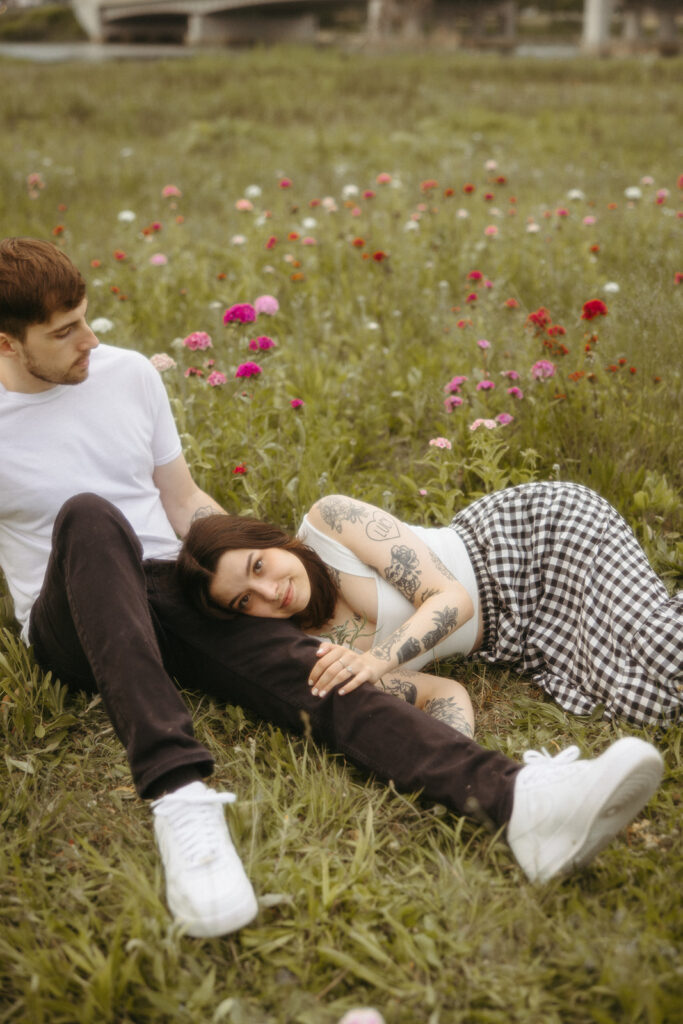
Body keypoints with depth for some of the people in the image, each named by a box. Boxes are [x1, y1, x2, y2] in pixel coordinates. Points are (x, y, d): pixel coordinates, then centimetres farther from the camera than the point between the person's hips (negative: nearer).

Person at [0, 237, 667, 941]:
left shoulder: (127, 374, 10)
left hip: (171, 587, 3)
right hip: (73, 627, -3)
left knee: (306, 669, -26)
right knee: (87, 516, -36)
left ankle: (514, 800, -51)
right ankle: (178, 794, -51)